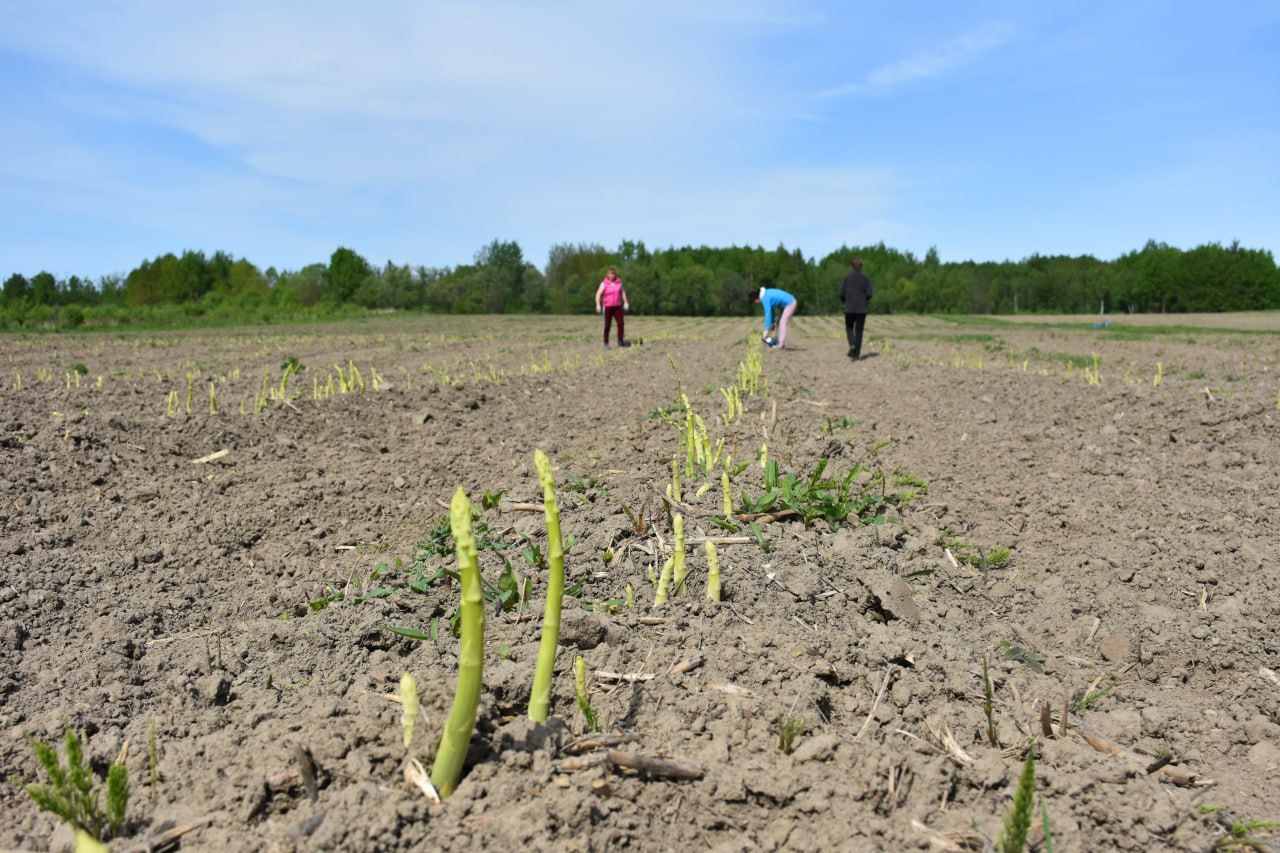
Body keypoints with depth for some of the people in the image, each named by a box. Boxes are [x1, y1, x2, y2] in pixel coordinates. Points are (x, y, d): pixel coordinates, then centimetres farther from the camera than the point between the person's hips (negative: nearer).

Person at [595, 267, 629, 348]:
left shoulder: (619, 282, 3)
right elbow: (598, 294, -16)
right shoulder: (604, 283, -10)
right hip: (607, 307, -4)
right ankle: (606, 344, 6)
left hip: (617, 306, 4)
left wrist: (625, 302, 12)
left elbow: (623, 291, 17)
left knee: (620, 323, -6)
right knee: (607, 325, -2)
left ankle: (620, 341, 3)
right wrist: (598, 305, -28)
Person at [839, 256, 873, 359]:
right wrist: (865, 302, 14)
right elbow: (869, 294, -7)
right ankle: (856, 355, 3)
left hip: (849, 308, 0)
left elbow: (842, 294, -4)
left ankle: (852, 345, -8)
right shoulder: (866, 278, -1)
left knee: (849, 328, 19)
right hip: (861, 309, 0)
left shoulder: (847, 277, -1)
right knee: (859, 332, 7)